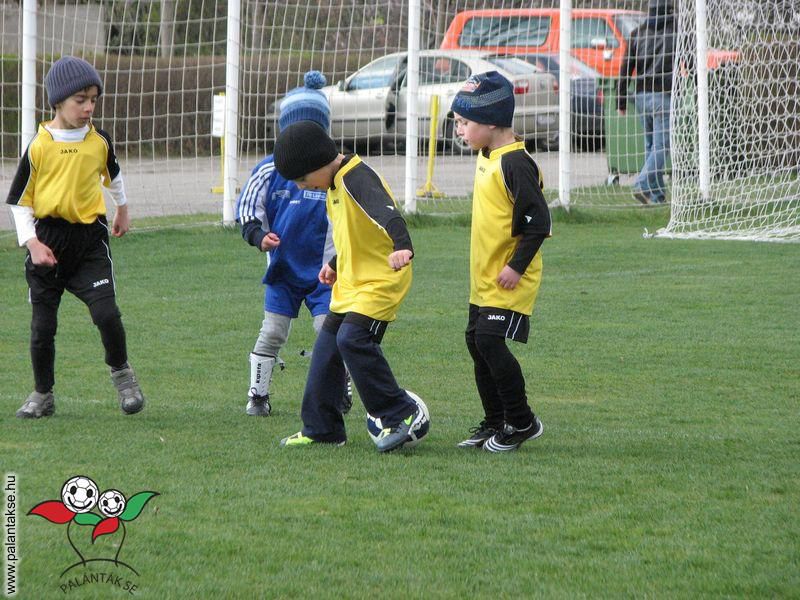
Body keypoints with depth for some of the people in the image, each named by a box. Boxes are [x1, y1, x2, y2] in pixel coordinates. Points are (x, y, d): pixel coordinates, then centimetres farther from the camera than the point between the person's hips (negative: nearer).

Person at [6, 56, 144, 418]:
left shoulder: (99, 141, 1)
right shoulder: (39, 146, -8)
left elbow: (112, 174, 24)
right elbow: (19, 200, -1)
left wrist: (123, 210, 38)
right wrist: (31, 242, -12)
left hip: (90, 238, 1)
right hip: (48, 237, -1)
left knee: (106, 313, -16)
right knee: (43, 325, 3)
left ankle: (121, 374, 10)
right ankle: (43, 395, 21)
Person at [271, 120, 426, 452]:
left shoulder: (357, 179, -20)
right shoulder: (335, 184, 12)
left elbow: (386, 212, -38)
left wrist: (402, 246, -54)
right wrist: (336, 263, 34)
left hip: (380, 281, -10)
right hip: (351, 282, 10)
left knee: (352, 339, -23)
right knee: (326, 346, 10)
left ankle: (402, 415, -17)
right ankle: (321, 428, 19)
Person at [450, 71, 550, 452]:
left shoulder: (515, 164, -19)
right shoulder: (487, 158, 10)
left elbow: (538, 221, -22)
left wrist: (516, 266, -22)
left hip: (509, 280, -10)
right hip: (484, 278, 10)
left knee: (490, 342, -14)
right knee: (476, 341, 13)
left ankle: (522, 423, -3)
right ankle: (495, 422, 23)